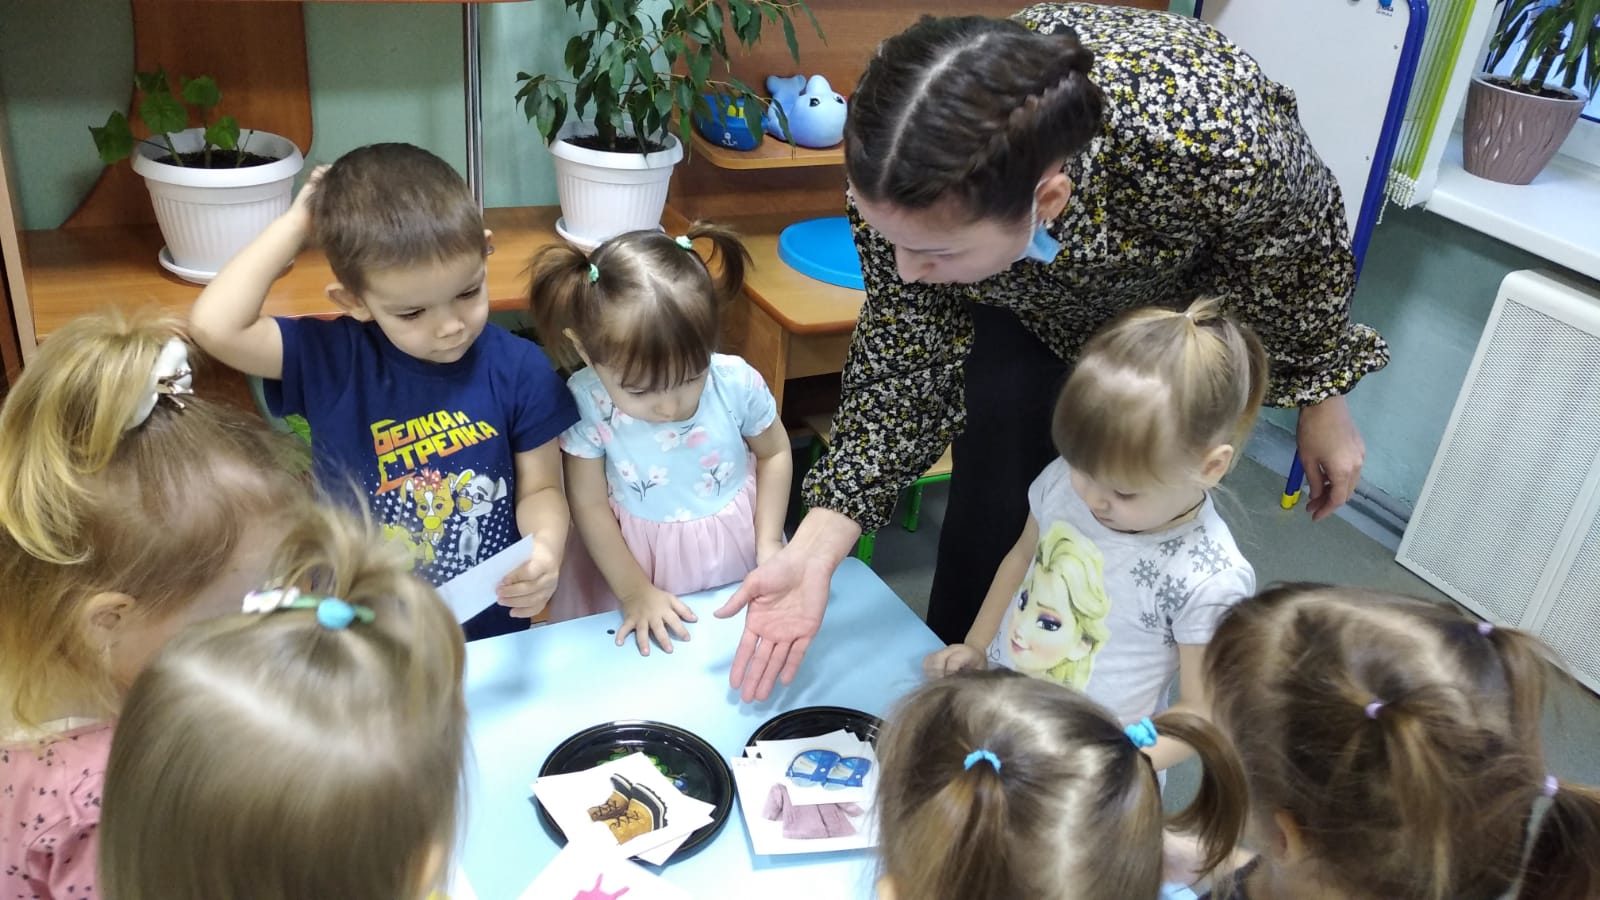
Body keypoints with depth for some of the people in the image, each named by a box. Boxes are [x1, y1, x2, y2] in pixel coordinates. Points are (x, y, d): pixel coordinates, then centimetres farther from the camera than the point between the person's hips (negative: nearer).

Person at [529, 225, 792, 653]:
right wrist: (635, 592, -13)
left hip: (735, 551, 1)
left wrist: (769, 544, -5)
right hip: (637, 555, -1)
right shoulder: (587, 402, -24)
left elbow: (774, 454, -2)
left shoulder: (738, 383, -22)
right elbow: (589, 505, -12)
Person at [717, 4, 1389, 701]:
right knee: (991, 497, -1)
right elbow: (906, 355, -22)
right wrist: (813, 551, -28)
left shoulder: (1215, 137, -44)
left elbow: (1306, 246, -20)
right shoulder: (902, 177, -36)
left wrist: (1322, 401, -5)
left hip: (1181, 296, -1)